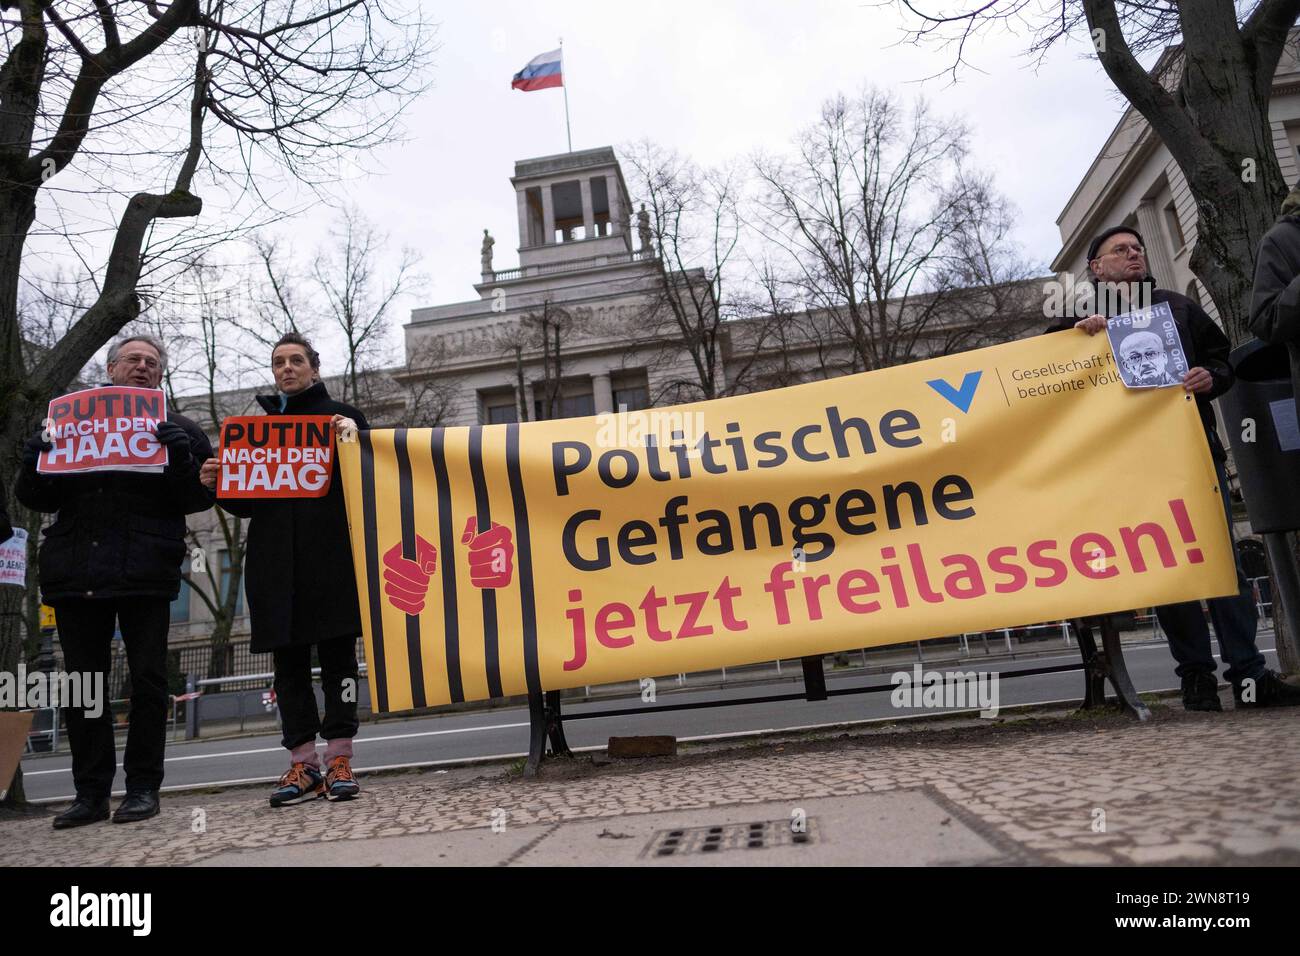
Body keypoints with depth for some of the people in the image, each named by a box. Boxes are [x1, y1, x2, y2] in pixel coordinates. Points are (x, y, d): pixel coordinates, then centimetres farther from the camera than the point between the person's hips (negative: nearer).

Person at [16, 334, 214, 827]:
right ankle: (90, 792, 16)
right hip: (76, 571, 3)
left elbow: (200, 499, 0)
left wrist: (182, 461, -19)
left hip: (144, 571, -3)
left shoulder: (179, 431, 9)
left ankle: (142, 787, 9)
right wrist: (33, 465, -5)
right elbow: (37, 498, 16)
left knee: (147, 678, -1)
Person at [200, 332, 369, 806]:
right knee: (288, 661, 5)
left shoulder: (339, 415, 9)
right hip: (275, 562, 4)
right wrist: (217, 483, 1)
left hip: (331, 557, -4)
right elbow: (245, 503, 21)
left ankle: (339, 760, 5)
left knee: (337, 656, -1)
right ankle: (303, 763, 12)